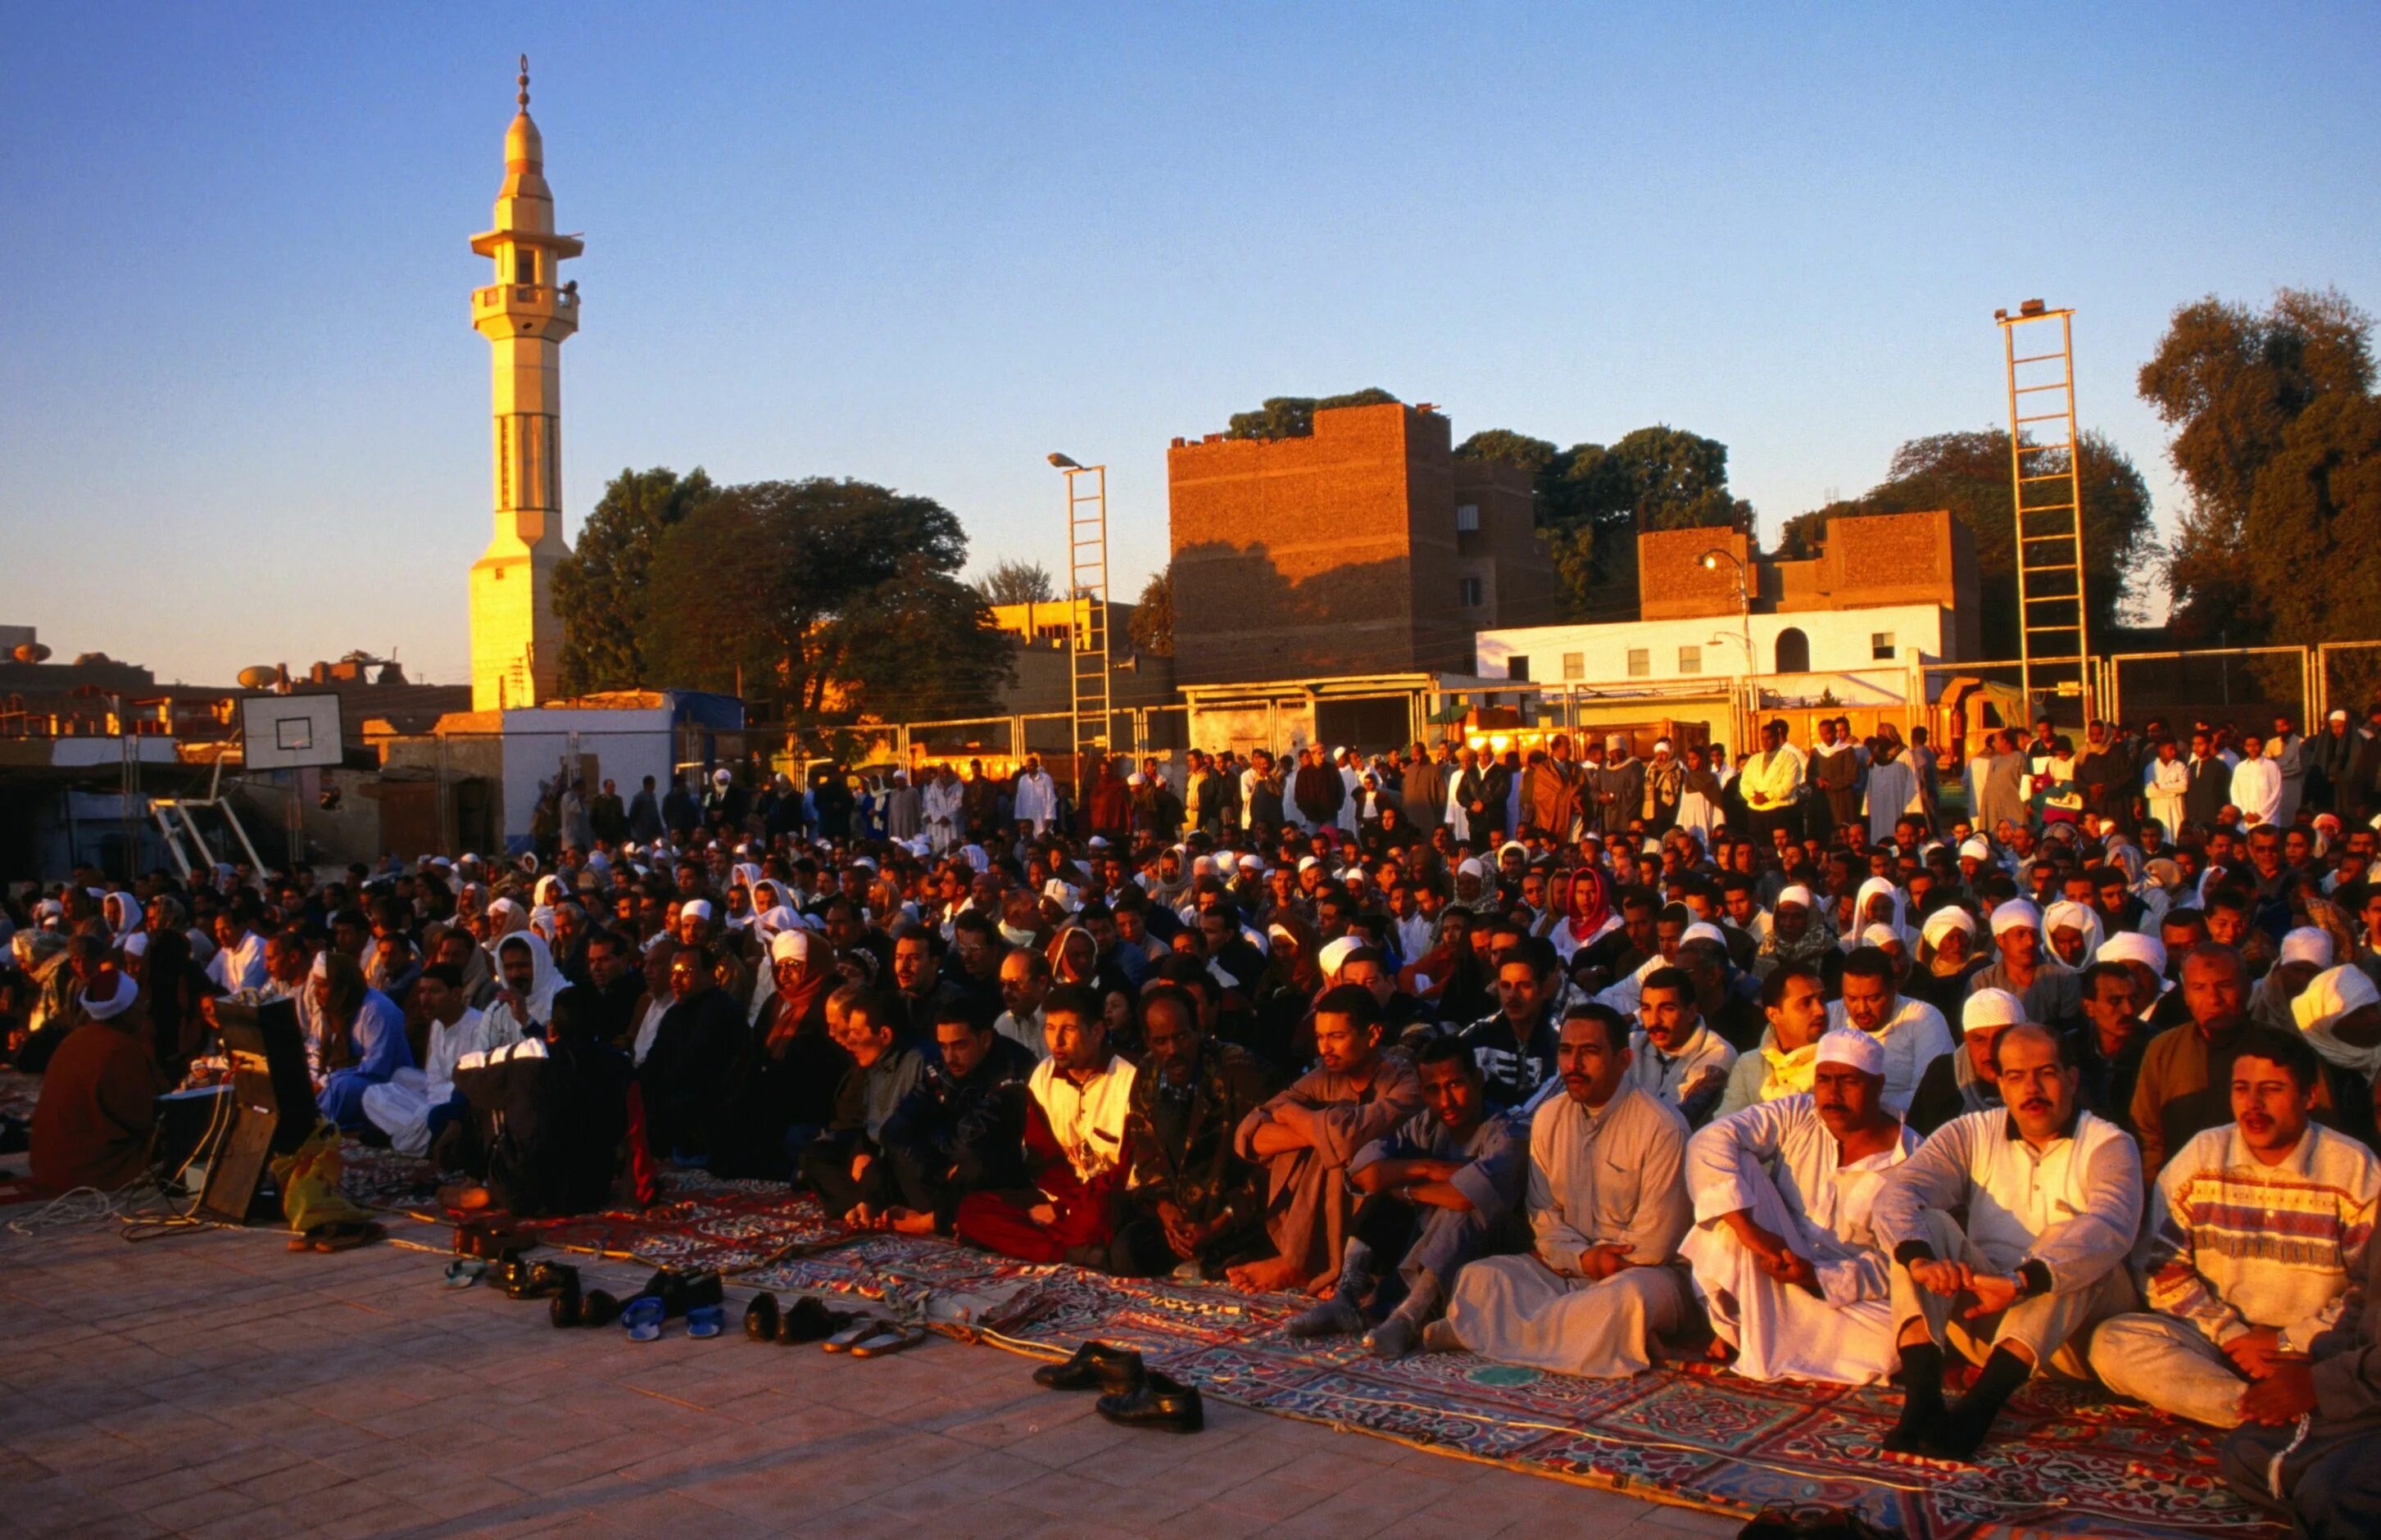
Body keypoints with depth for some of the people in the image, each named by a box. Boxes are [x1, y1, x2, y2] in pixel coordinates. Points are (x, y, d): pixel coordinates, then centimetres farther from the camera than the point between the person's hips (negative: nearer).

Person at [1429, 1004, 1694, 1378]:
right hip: (1566, 1269, 5)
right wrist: (1583, 1259, -12)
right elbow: (1544, 1217, 8)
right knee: (1477, 1276, -13)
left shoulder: (1661, 1127, -13)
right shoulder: (1548, 1117, 5)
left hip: (1642, 1272, -4)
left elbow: (1655, 1241, -14)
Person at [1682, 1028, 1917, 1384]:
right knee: (1737, 1164, -21)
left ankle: (1763, 1350, -14)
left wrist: (1815, 1276, -28)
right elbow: (1710, 1142, -19)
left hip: (1848, 1297, -1)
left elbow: (1891, 1265, -11)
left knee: (1896, 1335, -34)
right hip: (1761, 1283, 1)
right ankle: (1735, 1326, -17)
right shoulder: (1797, 1117, -4)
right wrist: (1747, 1228, -31)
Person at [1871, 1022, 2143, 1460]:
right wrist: (1920, 1258, -33)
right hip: (1984, 1320, 3)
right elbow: (1895, 1195, -10)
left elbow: (2109, 1226, -24)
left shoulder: (2107, 1145, -2)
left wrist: (2023, 1281, -41)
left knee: (2068, 1240, -29)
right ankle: (1921, 1399, -38)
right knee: (1927, 1223, -18)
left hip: (2079, 1325, -3)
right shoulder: (1971, 1135, 7)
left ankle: (1977, 1407, -45)